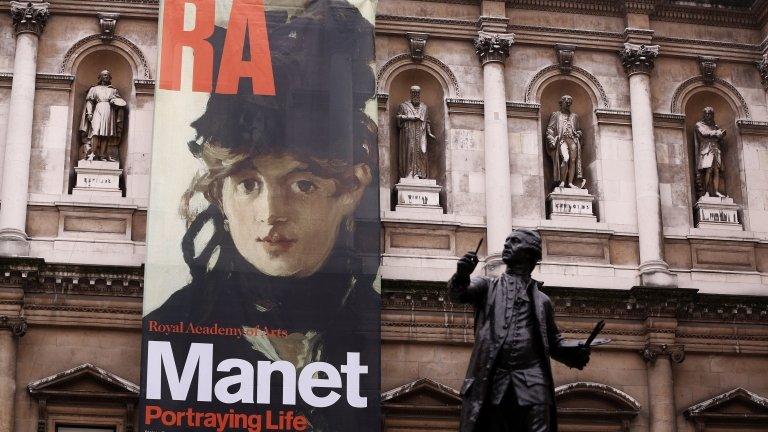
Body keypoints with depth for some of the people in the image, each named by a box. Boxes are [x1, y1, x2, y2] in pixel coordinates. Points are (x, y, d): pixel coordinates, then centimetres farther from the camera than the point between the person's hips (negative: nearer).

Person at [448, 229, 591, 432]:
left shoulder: (542, 300, 21)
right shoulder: (487, 286, 17)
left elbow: (554, 342, 23)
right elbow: (458, 293, -3)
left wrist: (576, 352, 1)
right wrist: (462, 276, -27)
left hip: (532, 383, 1)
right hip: (491, 382, -1)